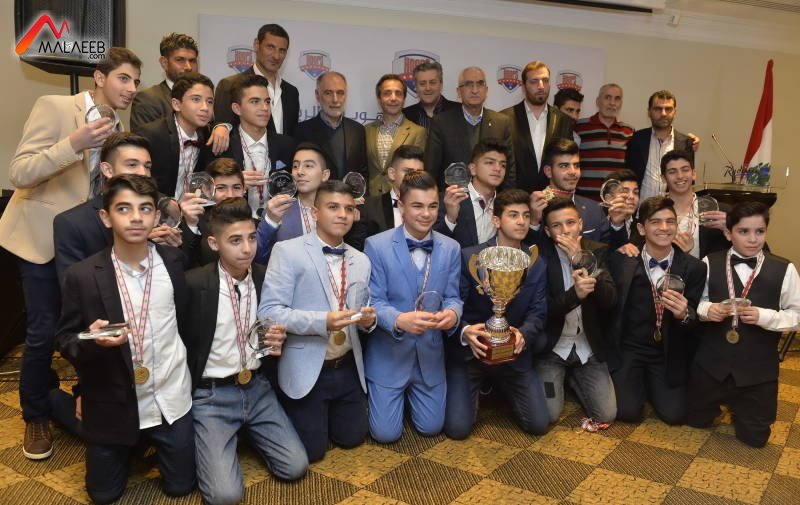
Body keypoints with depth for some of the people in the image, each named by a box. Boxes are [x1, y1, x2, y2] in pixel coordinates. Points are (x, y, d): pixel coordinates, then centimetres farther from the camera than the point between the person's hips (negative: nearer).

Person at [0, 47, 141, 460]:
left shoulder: (114, 126, 9)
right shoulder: (54, 107, -12)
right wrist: (72, 145, -32)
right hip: (42, 237, -6)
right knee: (44, 331, -3)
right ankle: (35, 417, 18)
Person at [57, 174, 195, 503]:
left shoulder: (174, 262, -7)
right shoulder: (81, 276, -14)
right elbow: (65, 341, -8)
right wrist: (92, 341, -26)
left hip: (171, 399, 1)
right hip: (113, 406, -1)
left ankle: (151, 445, 43)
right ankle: (132, 447, 45)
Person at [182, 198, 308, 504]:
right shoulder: (193, 284, -16)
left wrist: (277, 341, -8)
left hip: (257, 388, 4)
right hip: (211, 394, -4)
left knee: (295, 467, -4)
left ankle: (245, 431, 23)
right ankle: (210, 441, 17)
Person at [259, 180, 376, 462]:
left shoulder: (361, 261, 7)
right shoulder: (288, 251, -11)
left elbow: (363, 317, 13)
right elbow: (268, 312, -18)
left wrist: (368, 319, -12)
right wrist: (322, 322, -28)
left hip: (348, 368, 5)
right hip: (306, 370, -5)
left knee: (351, 438, 12)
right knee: (311, 450, 2)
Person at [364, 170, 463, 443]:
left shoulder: (451, 248, -1)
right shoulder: (376, 245, -13)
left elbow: (453, 297, 1)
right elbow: (374, 301, -13)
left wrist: (452, 313, -24)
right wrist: (400, 320, -34)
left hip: (430, 353, 3)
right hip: (389, 354, -3)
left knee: (431, 427, 12)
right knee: (386, 433, 2)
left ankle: (409, 393, 43)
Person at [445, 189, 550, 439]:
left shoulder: (537, 265, 1)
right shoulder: (469, 257, -12)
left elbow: (538, 312, -2)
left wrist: (523, 335, -25)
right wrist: (465, 332, -32)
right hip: (470, 352, -3)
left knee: (538, 424, -1)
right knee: (458, 428, -10)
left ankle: (501, 386, 29)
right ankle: (477, 386, 23)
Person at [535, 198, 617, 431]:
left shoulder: (598, 251, -2)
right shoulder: (539, 255, -11)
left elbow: (610, 300, -14)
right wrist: (575, 294, -35)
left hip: (588, 348, 3)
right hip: (552, 347, -2)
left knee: (606, 415, -5)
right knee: (548, 414, -14)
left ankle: (572, 377, 24)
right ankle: (561, 377, 20)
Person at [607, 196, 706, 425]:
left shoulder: (694, 268, -5)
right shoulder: (621, 261, -8)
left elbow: (695, 320, -8)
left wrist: (684, 315, -28)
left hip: (668, 354, 2)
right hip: (628, 349, -1)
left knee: (675, 414, -9)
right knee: (628, 412, -14)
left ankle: (650, 382, 25)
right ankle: (637, 383, 22)